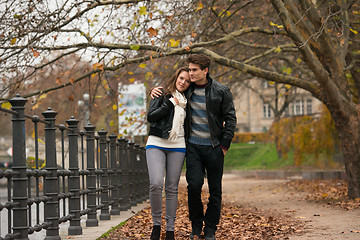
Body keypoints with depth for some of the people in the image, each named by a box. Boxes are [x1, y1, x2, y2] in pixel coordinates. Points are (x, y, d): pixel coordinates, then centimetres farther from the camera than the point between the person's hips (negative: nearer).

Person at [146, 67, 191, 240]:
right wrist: (170, 103, -11)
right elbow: (151, 117, -7)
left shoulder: (186, 100, 15)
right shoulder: (162, 94, 5)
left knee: (172, 188, 2)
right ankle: (156, 223, -1)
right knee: (156, 183, -18)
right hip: (156, 144, -3)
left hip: (177, 147, 3)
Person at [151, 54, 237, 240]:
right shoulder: (187, 89, 5)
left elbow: (230, 119, 0)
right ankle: (196, 225, 9)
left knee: (215, 190, 3)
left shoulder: (221, 92, -3)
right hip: (193, 146, 2)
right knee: (194, 185, -11)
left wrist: (225, 145, -6)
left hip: (214, 147, -1)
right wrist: (156, 90, 4)